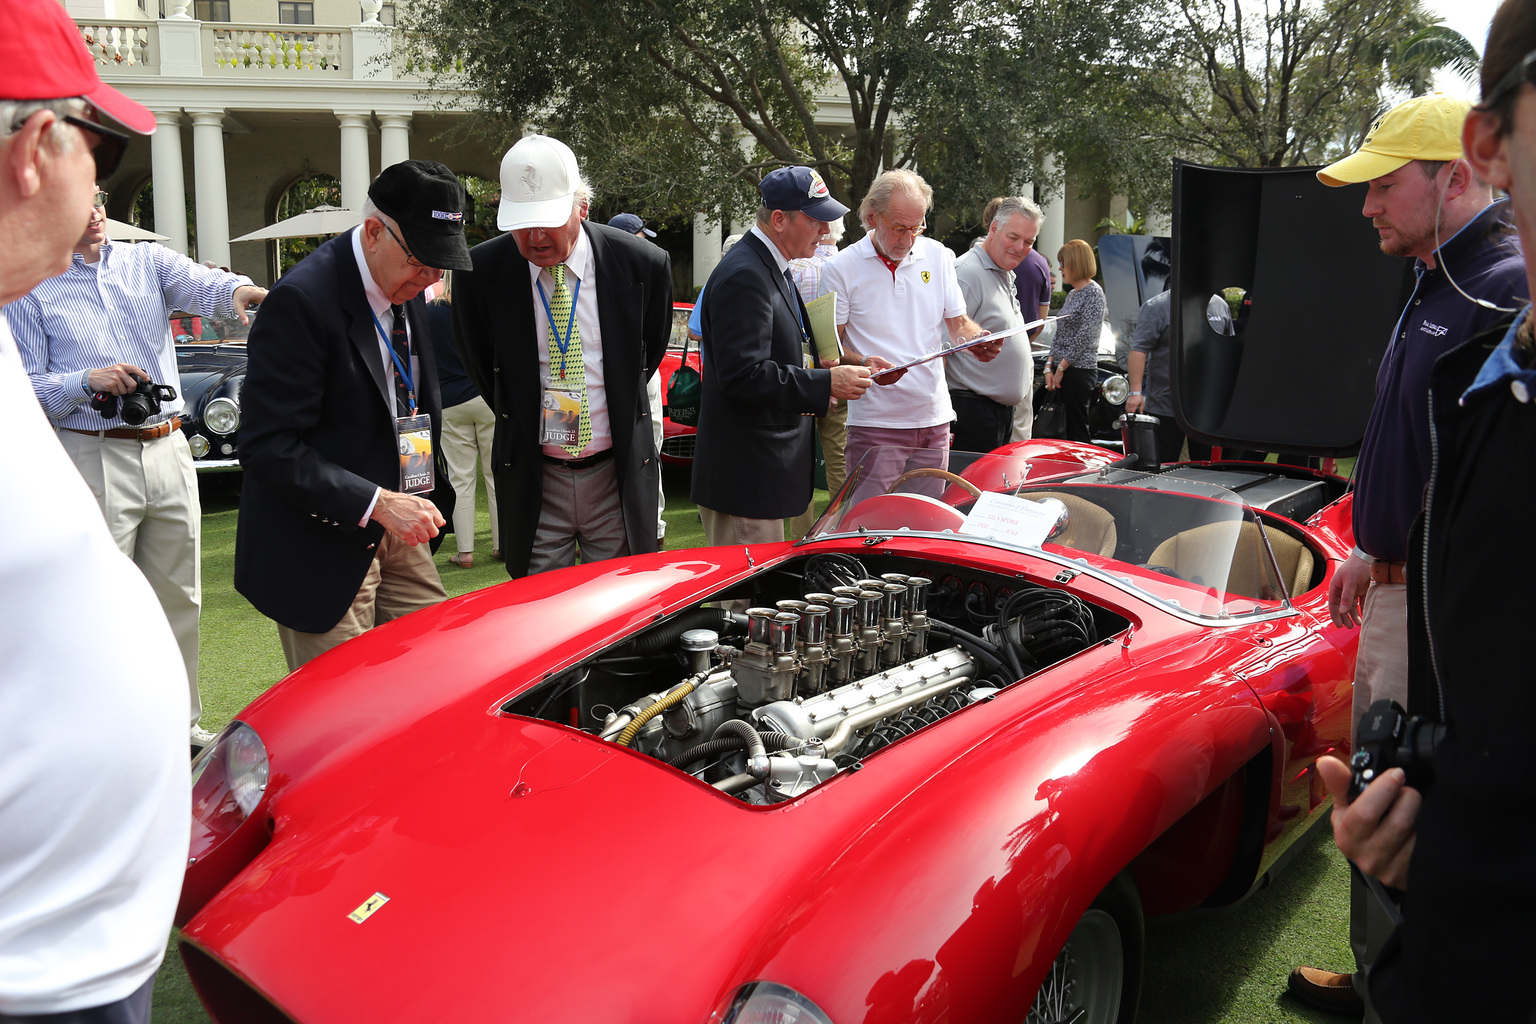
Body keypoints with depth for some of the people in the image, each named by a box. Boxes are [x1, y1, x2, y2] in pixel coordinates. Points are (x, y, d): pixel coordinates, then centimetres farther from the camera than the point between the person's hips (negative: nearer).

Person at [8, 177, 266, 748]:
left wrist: (237, 290, -35)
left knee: (178, 597, 12)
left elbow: (201, 286, -12)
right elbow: (26, 386, -1)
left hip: (169, 449, 3)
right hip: (94, 459, -3)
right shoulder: (32, 288, 3)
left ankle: (177, 721, 26)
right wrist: (88, 382, -18)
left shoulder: (149, 261, 9)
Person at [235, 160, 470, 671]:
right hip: (321, 546, -7)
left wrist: (428, 493, 7)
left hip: (394, 531, 8)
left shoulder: (407, 287, 5)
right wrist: (376, 504, -27)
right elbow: (269, 447, -22)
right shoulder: (302, 300, -20)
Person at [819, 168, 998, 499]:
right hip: (875, 423, -4)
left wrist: (978, 340, -9)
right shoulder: (842, 269, -3)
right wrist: (865, 364, -23)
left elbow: (958, 323, 14)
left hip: (933, 419, 4)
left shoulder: (938, 256, 8)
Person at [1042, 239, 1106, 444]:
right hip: (1062, 371, 8)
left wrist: (1061, 367, -13)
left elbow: (1085, 337, -15)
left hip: (1080, 371, -8)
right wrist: (1049, 367, 5)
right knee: (1066, 428, 10)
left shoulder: (1093, 293, -9)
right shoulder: (1071, 294, 17)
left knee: (1077, 430, -6)